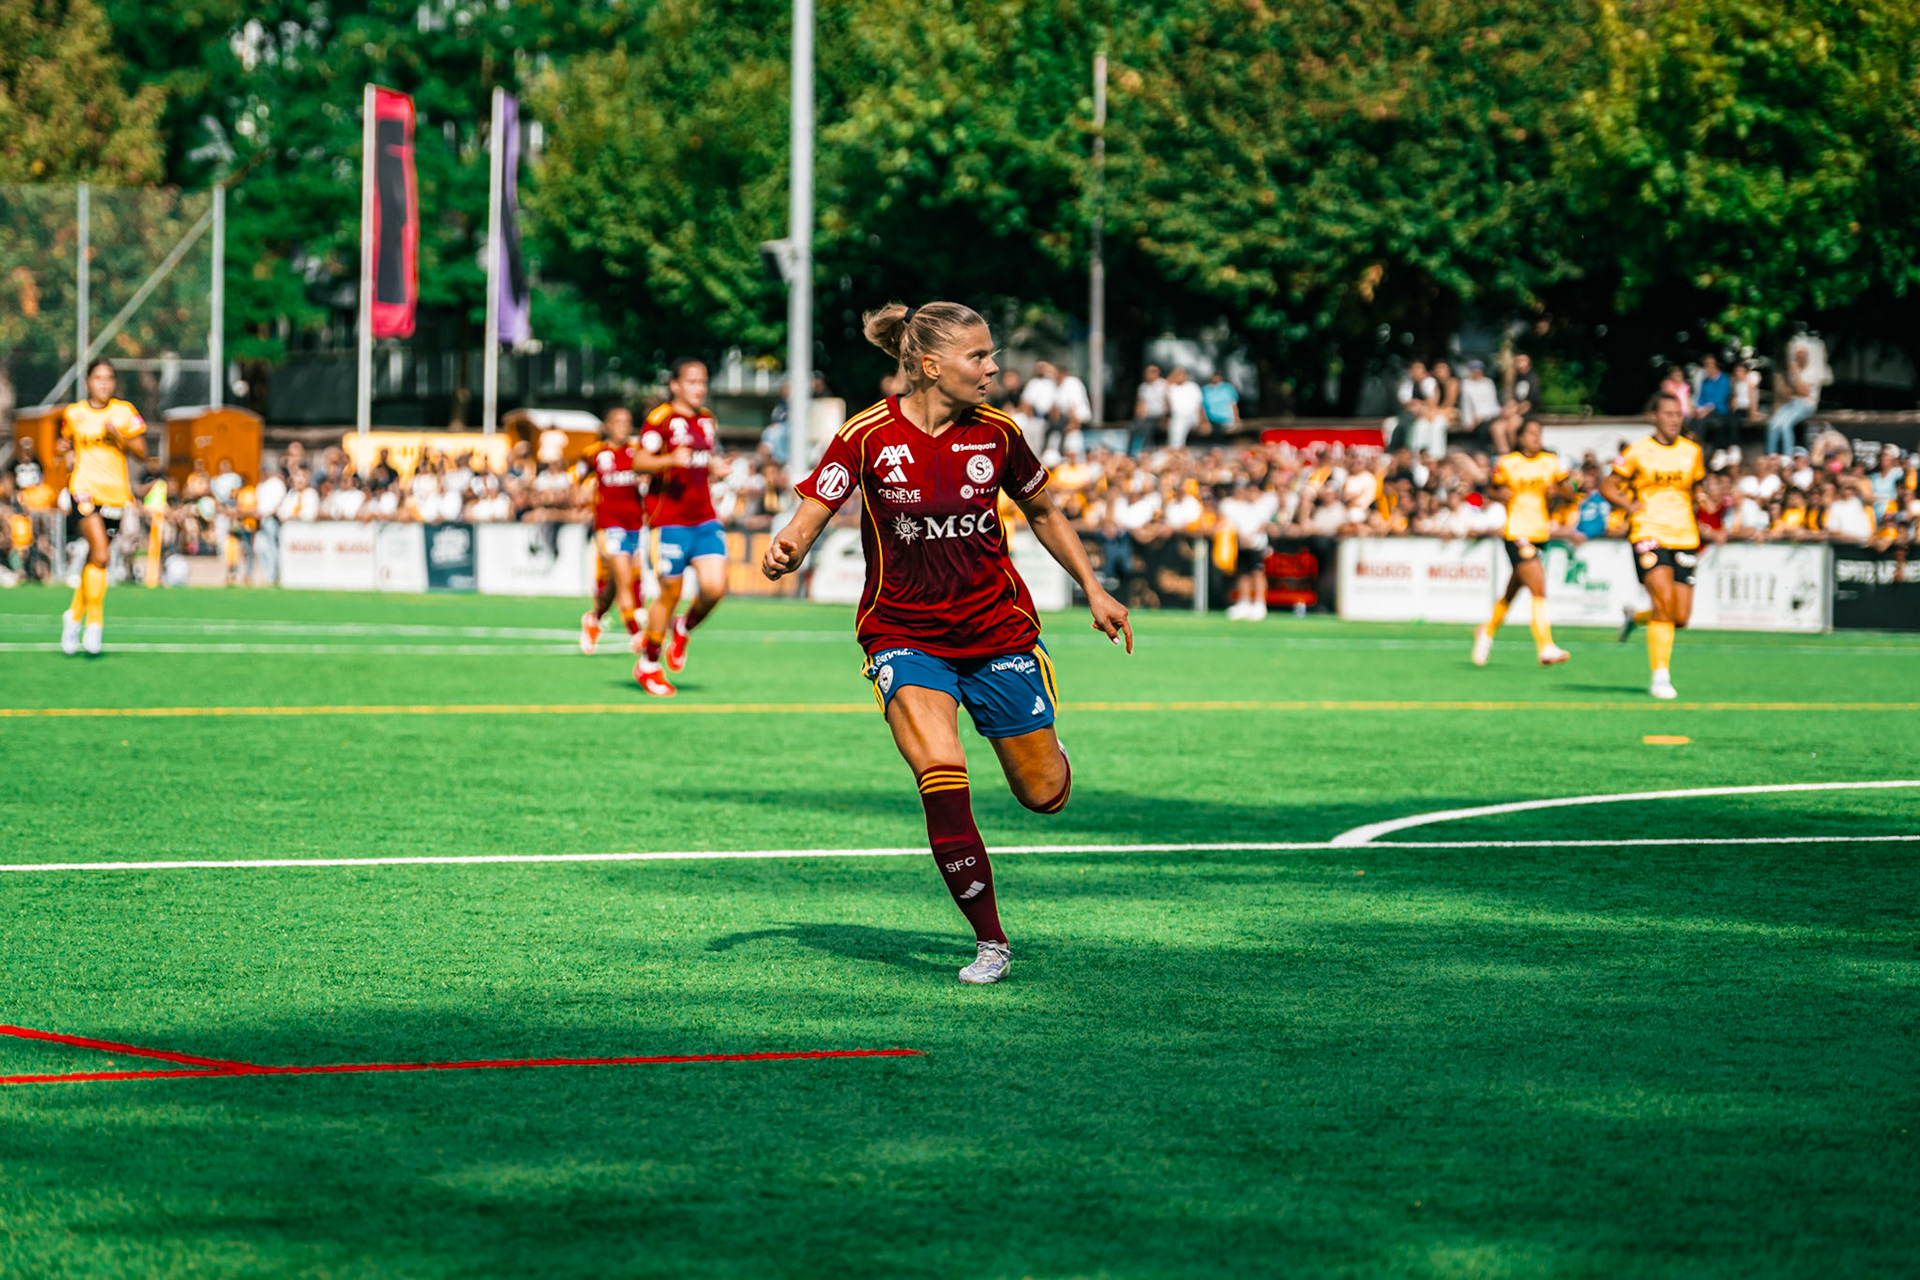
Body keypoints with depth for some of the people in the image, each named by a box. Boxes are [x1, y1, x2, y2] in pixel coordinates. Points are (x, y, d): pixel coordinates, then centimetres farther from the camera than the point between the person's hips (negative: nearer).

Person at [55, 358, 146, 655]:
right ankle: (94, 622, -14)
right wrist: (66, 454, 1)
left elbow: (141, 453, 3)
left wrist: (119, 436, -12)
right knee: (100, 554, -20)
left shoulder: (125, 413, 5)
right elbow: (66, 445, 23)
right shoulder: (72, 414, 6)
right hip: (84, 489, -2)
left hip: (115, 493, 2)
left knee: (95, 558, 8)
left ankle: (74, 616, 26)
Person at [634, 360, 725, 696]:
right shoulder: (661, 418, -6)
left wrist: (716, 470, 14)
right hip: (670, 519, -6)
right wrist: (670, 460, -30)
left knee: (715, 587, -10)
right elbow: (641, 461, -14)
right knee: (670, 593, -2)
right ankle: (648, 665, 15)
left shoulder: (707, 420, 17)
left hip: (704, 518, 6)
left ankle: (684, 630, 20)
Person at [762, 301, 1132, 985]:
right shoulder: (868, 436, -11)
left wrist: (1094, 589, 11)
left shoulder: (996, 433, -3)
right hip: (905, 635, -3)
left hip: (998, 631, 3)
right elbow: (809, 518, -11)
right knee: (941, 773, -25)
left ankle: (1045, 750, 45)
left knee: (1045, 794, 5)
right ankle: (990, 941, -13)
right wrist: (785, 550, -34)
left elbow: (1043, 513, 13)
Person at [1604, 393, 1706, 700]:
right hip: (1649, 534, -4)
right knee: (1664, 599, -22)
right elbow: (1607, 486, 6)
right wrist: (1630, 506, -9)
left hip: (1684, 537, 4)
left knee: (1680, 617, -1)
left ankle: (1636, 618, 32)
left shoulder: (1692, 452, 10)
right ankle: (1660, 676, -17)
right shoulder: (1638, 452, -1)